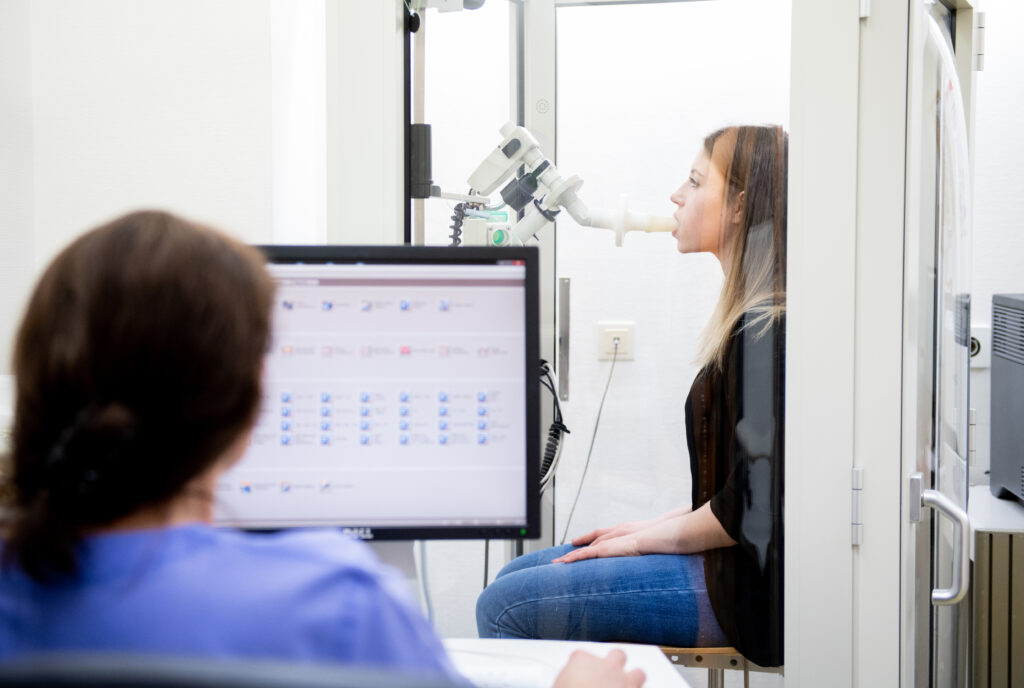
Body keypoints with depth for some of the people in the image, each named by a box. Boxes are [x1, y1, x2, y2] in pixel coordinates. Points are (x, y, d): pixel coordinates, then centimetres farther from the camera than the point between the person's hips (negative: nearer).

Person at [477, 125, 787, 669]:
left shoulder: (764, 332, -19)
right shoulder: (753, 320, 14)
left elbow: (752, 505, -23)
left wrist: (649, 538, -10)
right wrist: (655, 525, 10)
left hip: (738, 585, -11)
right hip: (718, 559, 11)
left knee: (505, 605, -11)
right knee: (515, 577, 13)